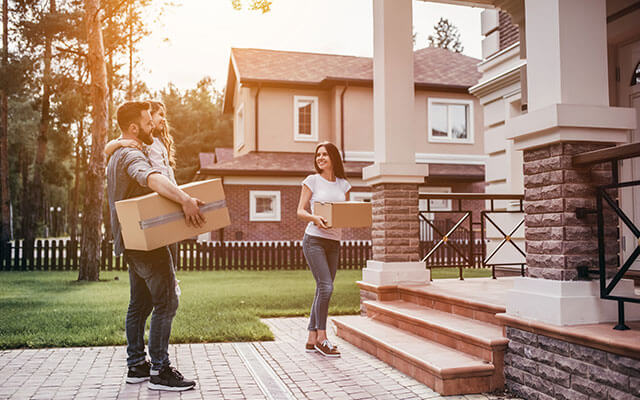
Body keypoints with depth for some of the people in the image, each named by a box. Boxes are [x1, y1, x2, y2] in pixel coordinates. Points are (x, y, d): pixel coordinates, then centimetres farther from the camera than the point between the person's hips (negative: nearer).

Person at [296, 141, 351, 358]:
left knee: (322, 291, 7)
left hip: (334, 242, 5)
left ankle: (312, 339, 15)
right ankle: (321, 338, -3)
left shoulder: (343, 185, 12)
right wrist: (315, 218, -22)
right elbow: (300, 211, -2)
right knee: (326, 287, -14)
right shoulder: (312, 181, 1)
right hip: (314, 240, -5)